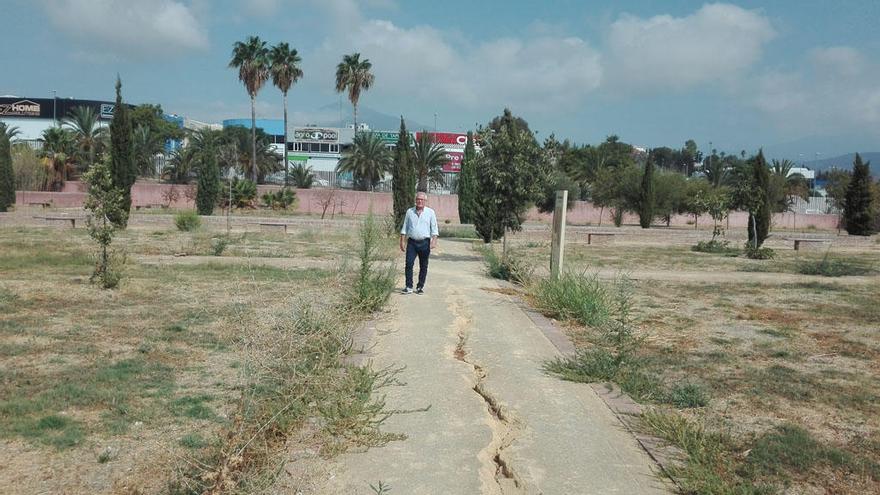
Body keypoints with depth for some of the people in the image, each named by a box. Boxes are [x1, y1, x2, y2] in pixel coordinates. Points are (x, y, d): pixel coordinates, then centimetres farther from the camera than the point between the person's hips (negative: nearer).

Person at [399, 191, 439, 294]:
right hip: (412, 242, 1)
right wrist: (402, 241, 5)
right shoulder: (409, 212, 8)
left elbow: (434, 228, 2)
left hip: (424, 243, -1)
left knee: (423, 266, 4)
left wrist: (434, 241, -10)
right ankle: (409, 287, -3)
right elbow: (404, 228, 12)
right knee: (409, 264, -8)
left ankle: (420, 286, 15)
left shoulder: (430, 212, 3)